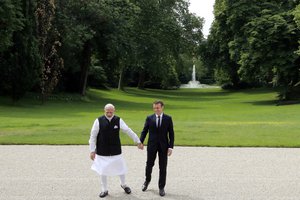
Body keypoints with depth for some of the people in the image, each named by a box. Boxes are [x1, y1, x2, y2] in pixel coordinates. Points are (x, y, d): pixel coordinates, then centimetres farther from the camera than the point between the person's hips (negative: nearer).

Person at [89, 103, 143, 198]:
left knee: (121, 167, 12)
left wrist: (138, 141, 4)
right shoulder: (98, 121, -12)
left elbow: (128, 131, 1)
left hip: (116, 150, 1)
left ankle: (123, 184, 40)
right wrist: (92, 150, -7)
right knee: (103, 171, 9)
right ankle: (104, 190, 29)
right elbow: (93, 136, -7)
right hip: (102, 151, -1)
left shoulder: (118, 120, -7)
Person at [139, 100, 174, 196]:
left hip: (164, 146, -1)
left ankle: (161, 187, 16)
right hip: (152, 145, 1)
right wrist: (141, 141, -15)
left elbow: (171, 134, -1)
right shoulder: (149, 118, 1)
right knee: (149, 164, 11)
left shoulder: (168, 118, -1)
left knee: (163, 167, 4)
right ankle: (147, 180, 38)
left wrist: (171, 147, -8)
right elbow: (144, 131, 0)